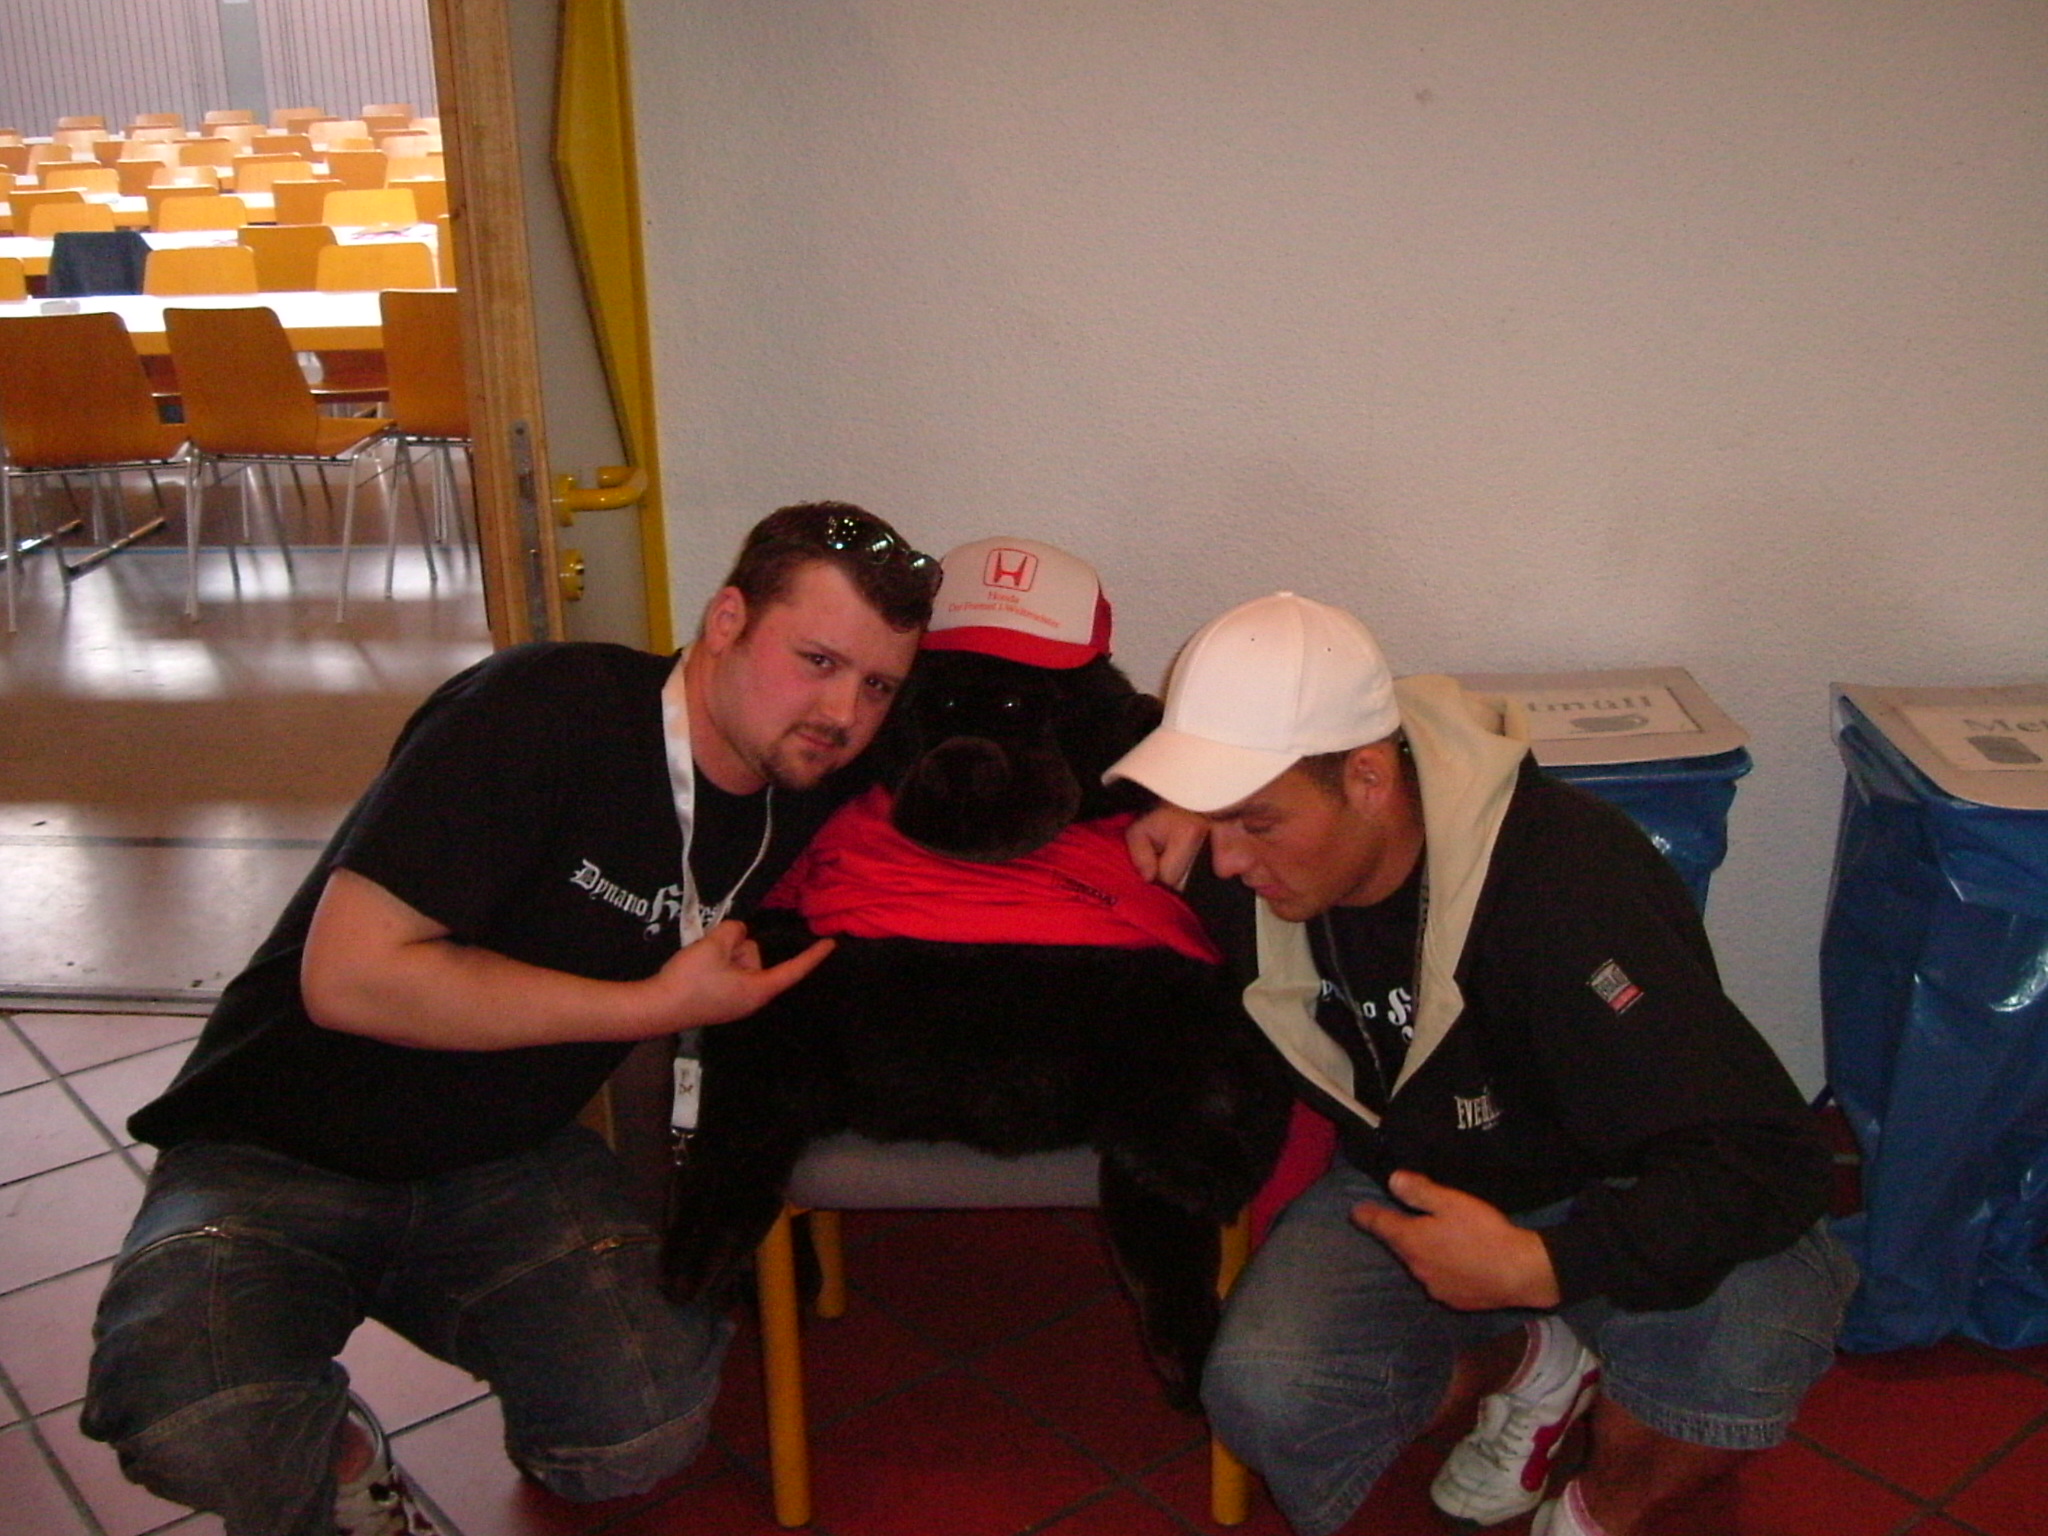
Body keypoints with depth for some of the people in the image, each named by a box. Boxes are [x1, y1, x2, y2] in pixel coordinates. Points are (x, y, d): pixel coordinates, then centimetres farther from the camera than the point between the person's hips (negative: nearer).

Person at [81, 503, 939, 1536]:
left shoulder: (805, 794, -2)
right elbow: (349, 973, -25)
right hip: (280, 1151, -4)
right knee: (200, 1423, -32)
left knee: (642, 1430, -23)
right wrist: (657, 1005, -20)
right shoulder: (542, 712, -21)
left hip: (505, 1166, 4)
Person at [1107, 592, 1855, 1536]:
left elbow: (1767, 1160, -34)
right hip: (1401, 1185, 4)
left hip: (1603, 1205, -3)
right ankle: (1535, 1363, 7)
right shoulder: (1242, 874, -16)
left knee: (1747, 1323, -37)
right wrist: (1165, 837, -15)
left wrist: (1537, 1266, -42)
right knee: (1262, 1399, -24)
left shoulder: (1568, 887, -33)